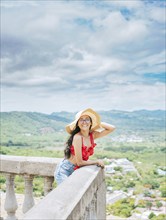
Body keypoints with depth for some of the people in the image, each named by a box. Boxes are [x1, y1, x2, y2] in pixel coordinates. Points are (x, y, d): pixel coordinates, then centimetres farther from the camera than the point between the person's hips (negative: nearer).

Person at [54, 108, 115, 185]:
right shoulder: (77, 137, -22)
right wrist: (97, 161, -7)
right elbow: (79, 162, -19)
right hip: (64, 171, -6)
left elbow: (112, 128, 3)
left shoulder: (92, 135, -2)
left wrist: (97, 122, -5)